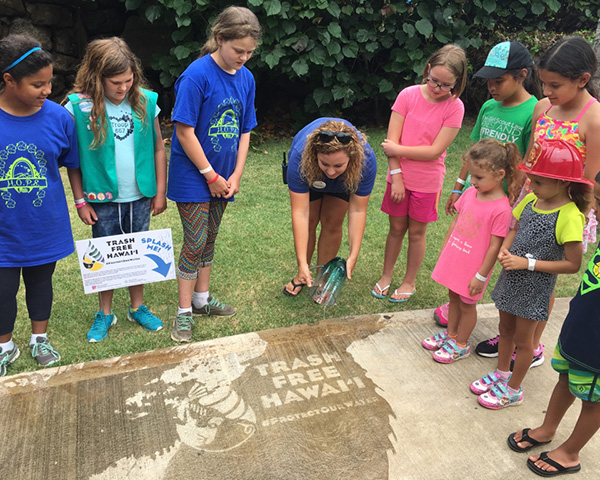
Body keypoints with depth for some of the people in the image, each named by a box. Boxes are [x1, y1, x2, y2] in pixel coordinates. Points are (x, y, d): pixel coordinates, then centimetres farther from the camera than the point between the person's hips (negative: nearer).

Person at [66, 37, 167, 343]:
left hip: (140, 197, 2)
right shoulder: (79, 106, -11)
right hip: (102, 199, -1)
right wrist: (80, 201, -4)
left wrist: (160, 192, 3)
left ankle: (138, 307, 34)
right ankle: (105, 314, 30)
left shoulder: (145, 101, -6)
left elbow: (158, 148, 1)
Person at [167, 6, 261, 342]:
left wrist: (235, 175, 0)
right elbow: (185, 131, -18)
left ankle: (202, 298, 32)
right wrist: (211, 176, -14)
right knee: (195, 243, -2)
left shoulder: (246, 78, 3)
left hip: (222, 179, 6)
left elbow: (244, 131, 8)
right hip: (193, 177, -6)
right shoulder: (197, 75, -17)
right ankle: (185, 312, 12)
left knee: (209, 239, 16)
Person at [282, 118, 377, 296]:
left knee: (333, 223, -3)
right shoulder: (300, 156, -44)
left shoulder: (366, 160, -42)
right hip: (311, 176, 0)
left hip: (345, 180, 0)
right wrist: (302, 263, -44)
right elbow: (300, 213, -42)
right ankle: (302, 275, 21)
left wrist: (353, 256, -35)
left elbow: (358, 211, -32)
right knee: (309, 223, 0)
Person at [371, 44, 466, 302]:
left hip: (427, 182, -1)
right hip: (399, 177, 1)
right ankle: (386, 276, 30)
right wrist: (396, 176, -13)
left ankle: (410, 281, 28)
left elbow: (435, 151, -16)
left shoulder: (454, 107, -11)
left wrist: (398, 150, -14)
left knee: (416, 232, 11)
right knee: (396, 228, 13)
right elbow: (392, 140, -9)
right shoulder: (409, 95, -6)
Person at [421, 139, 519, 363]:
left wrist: (481, 276, -16)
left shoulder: (501, 209, -24)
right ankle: (450, 334, 42)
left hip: (473, 266, -6)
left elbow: (495, 246, -20)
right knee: (453, 297, 22)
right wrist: (444, 251, 14)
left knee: (467, 304, 12)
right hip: (454, 258, 6)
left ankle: (461, 344, 31)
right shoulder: (470, 193, -4)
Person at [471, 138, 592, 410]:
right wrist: (504, 249, -9)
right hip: (511, 278, 6)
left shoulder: (570, 216, -23)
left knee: (522, 339, 10)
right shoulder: (531, 199, -3)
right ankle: (501, 374, 44)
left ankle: (513, 390, 30)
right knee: (505, 329, 22)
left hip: (534, 288, -6)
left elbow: (572, 264, -21)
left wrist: (528, 263, -24)